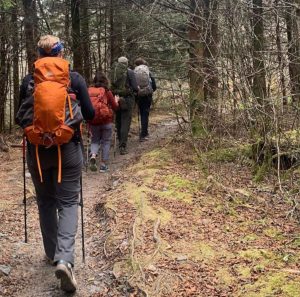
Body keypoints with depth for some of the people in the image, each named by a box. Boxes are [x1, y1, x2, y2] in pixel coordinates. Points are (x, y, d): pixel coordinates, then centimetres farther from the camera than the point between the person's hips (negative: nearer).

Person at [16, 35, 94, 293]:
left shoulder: (29, 81, 1)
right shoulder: (75, 79, -3)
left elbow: (21, 117, 8)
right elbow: (90, 114, 1)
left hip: (37, 150, 2)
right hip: (68, 149, -1)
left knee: (45, 202, 18)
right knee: (68, 202, 4)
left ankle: (52, 253, 29)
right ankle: (65, 259, -14)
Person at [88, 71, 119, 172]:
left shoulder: (89, 91, -2)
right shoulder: (107, 92, -7)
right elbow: (115, 107, 1)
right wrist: (116, 101, 20)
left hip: (93, 121, 2)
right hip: (106, 120, -2)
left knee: (95, 140, 18)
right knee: (106, 141, 11)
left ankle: (93, 155, -10)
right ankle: (103, 164, 11)